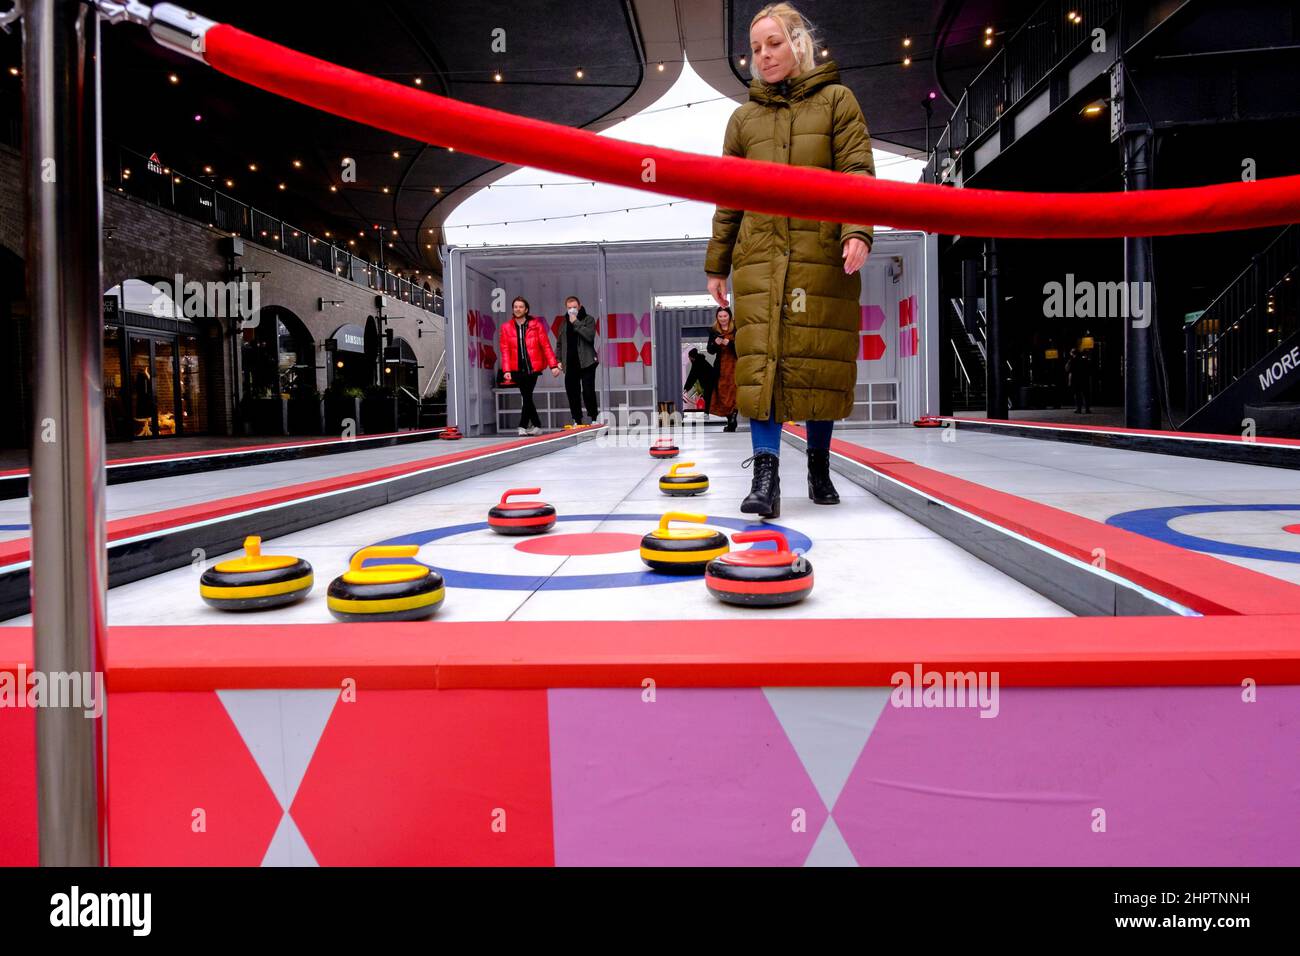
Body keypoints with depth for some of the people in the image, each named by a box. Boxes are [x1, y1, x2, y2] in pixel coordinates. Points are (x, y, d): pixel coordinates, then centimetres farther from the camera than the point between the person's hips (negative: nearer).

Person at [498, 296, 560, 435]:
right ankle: (536, 426, 20)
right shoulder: (506, 327, 4)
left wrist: (553, 365, -7)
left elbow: (546, 346, -1)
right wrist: (506, 370, -7)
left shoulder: (536, 324, -1)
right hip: (517, 369, 2)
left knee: (527, 397, -8)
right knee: (527, 397, 7)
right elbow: (505, 350, 2)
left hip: (533, 367, -2)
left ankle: (523, 426, -1)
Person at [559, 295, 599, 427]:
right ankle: (577, 420, 11)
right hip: (570, 364, 4)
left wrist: (576, 323, -12)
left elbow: (590, 336, -15)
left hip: (586, 363, -4)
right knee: (572, 393, 4)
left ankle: (593, 418, 3)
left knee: (588, 391, -7)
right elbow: (560, 343, 20)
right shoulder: (564, 322, 15)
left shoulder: (588, 319, 3)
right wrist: (559, 360, 11)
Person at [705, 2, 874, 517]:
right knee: (760, 357, -11)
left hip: (823, 253, -2)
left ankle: (819, 465, 17)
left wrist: (858, 231, -18)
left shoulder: (836, 100, 9)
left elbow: (856, 172, -2)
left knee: (820, 358, 0)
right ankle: (765, 475, -13)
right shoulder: (743, 118, 17)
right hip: (759, 253, 2)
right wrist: (716, 264, 14)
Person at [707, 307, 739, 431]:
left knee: (733, 392, -9)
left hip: (734, 366, -4)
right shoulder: (714, 331, 8)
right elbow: (710, 351, 8)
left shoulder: (736, 330, -3)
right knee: (722, 392, 1)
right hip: (720, 367, 4)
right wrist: (715, 343, -12)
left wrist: (729, 343, -21)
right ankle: (730, 420, 9)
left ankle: (732, 421, -9)